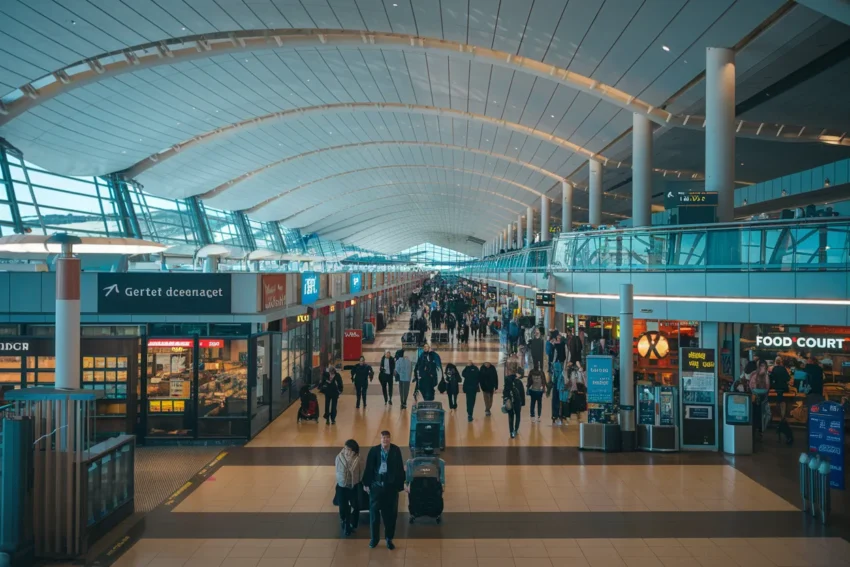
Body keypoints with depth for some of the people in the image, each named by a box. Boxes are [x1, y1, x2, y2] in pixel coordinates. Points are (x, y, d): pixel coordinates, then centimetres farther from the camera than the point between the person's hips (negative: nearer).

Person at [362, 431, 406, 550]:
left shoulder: (396, 451, -10)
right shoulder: (374, 450, -10)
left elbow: (400, 468, -3)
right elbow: (369, 468, -2)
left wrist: (401, 484, 0)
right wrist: (366, 484, 1)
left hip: (391, 487, 0)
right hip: (376, 486, 0)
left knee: (390, 513, 10)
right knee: (374, 513, 10)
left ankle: (389, 539, 26)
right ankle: (374, 538, 27)